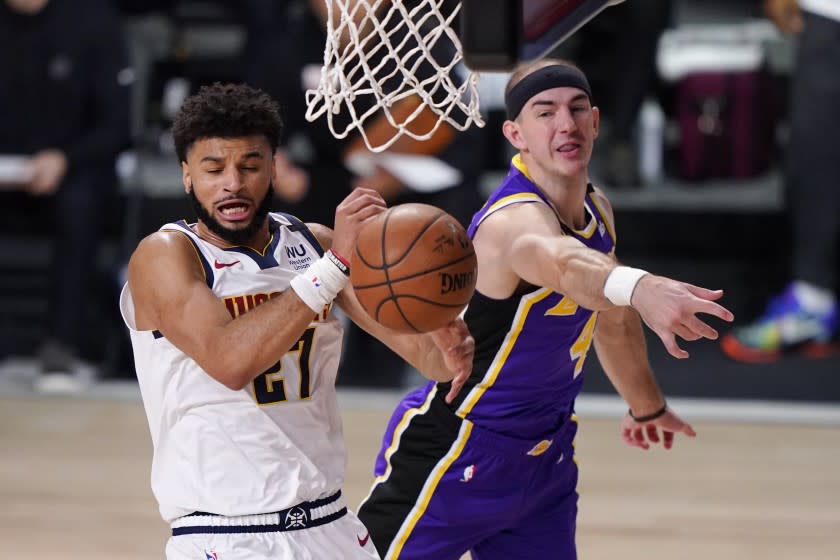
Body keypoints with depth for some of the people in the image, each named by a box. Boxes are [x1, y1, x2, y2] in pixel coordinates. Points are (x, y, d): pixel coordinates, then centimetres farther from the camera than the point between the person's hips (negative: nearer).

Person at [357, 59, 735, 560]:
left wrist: (646, 405, 34)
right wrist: (639, 287, -74)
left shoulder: (597, 211, 1)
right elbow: (565, 262, -53)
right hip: (456, 455, -8)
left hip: (546, 462, 8)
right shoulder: (515, 220, -27)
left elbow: (612, 317, 21)